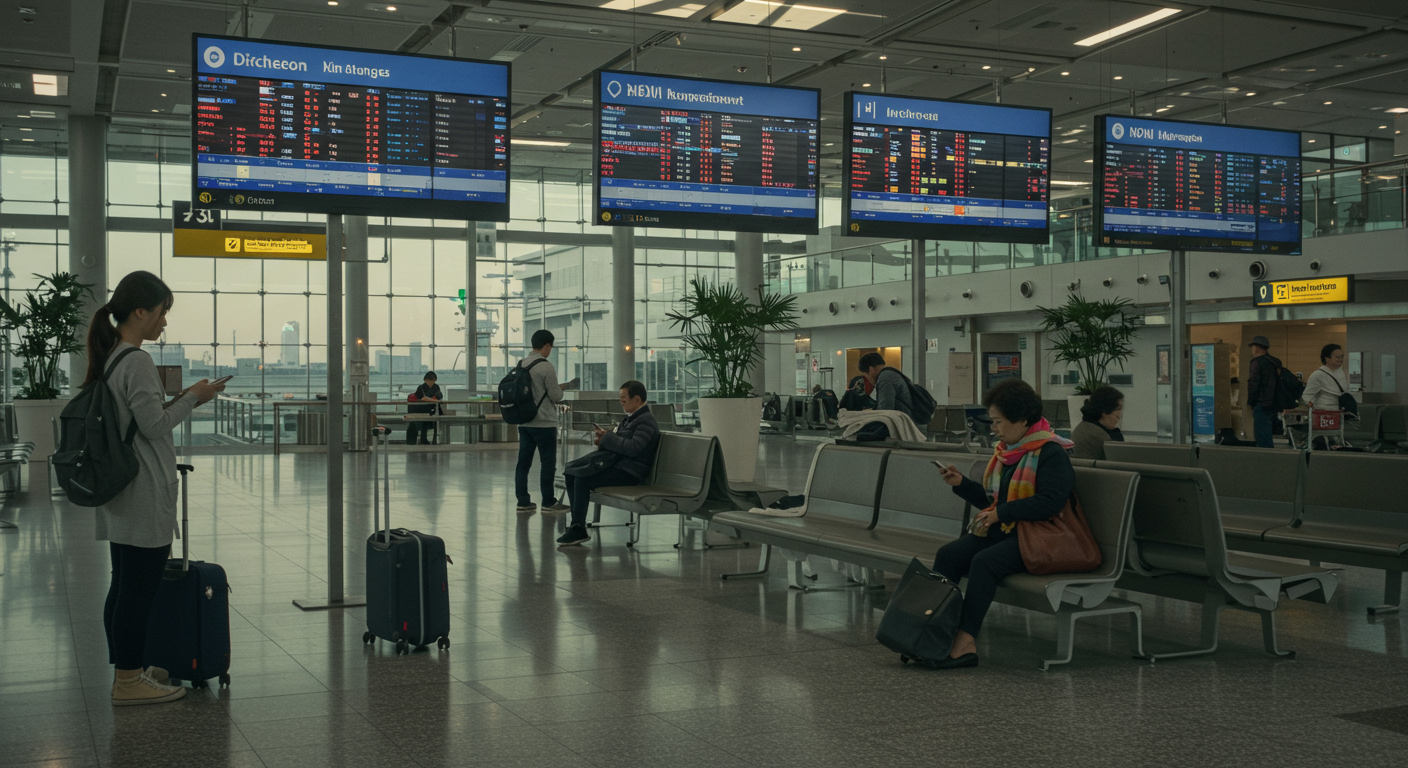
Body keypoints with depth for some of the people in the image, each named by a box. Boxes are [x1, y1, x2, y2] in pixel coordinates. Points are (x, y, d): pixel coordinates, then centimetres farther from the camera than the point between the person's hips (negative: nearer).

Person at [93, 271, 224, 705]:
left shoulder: (110, 359, 13)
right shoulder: (137, 362, -17)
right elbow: (155, 425, -18)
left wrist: (183, 399, 13)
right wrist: (193, 398, -6)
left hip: (120, 494, 10)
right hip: (145, 494, -10)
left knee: (125, 585, 15)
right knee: (140, 588, -3)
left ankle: (126, 671, 23)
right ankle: (129, 681, 3)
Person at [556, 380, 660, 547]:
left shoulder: (646, 421, -13)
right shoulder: (630, 418, 19)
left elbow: (633, 447, -26)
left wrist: (607, 438, -16)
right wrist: (604, 440, 4)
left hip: (629, 473, -11)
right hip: (617, 465, 11)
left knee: (582, 481, -23)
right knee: (571, 475, 2)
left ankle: (578, 530, -16)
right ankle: (576, 525, 0)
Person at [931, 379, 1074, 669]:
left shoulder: (1051, 454, -9)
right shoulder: (1005, 450, 18)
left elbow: (1051, 502, -20)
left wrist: (1002, 512, -19)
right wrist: (961, 484, 10)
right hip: (1000, 531, 8)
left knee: (985, 561, -32)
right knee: (947, 554, -14)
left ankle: (966, 640, -31)